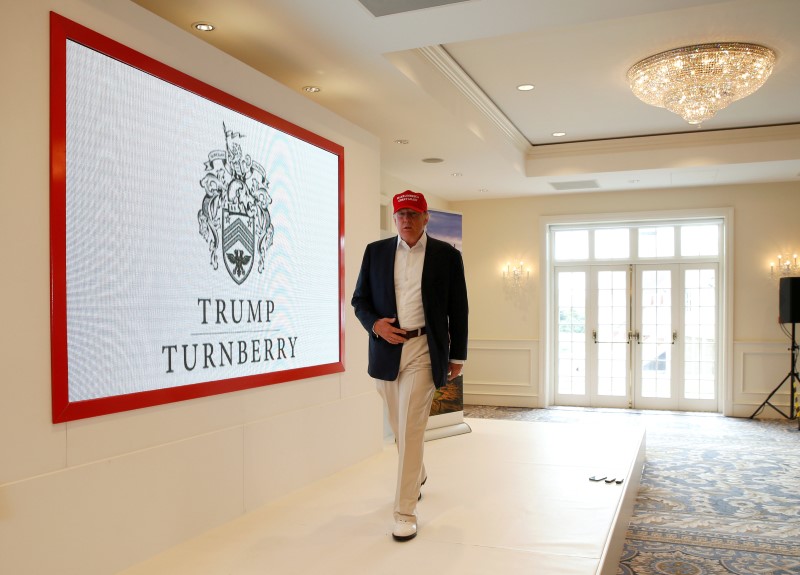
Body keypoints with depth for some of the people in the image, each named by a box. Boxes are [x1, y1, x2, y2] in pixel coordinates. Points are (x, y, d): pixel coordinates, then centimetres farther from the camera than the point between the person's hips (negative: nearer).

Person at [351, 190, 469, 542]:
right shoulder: (375, 252, 6)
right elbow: (360, 300, 8)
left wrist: (457, 356, 4)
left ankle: (405, 513, 1)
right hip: (386, 351, 4)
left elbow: (458, 310, 3)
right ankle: (418, 475, 46)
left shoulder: (447, 255, 0)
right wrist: (375, 324, -12)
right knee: (400, 427, 18)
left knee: (410, 430, -8)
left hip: (423, 350, -3)